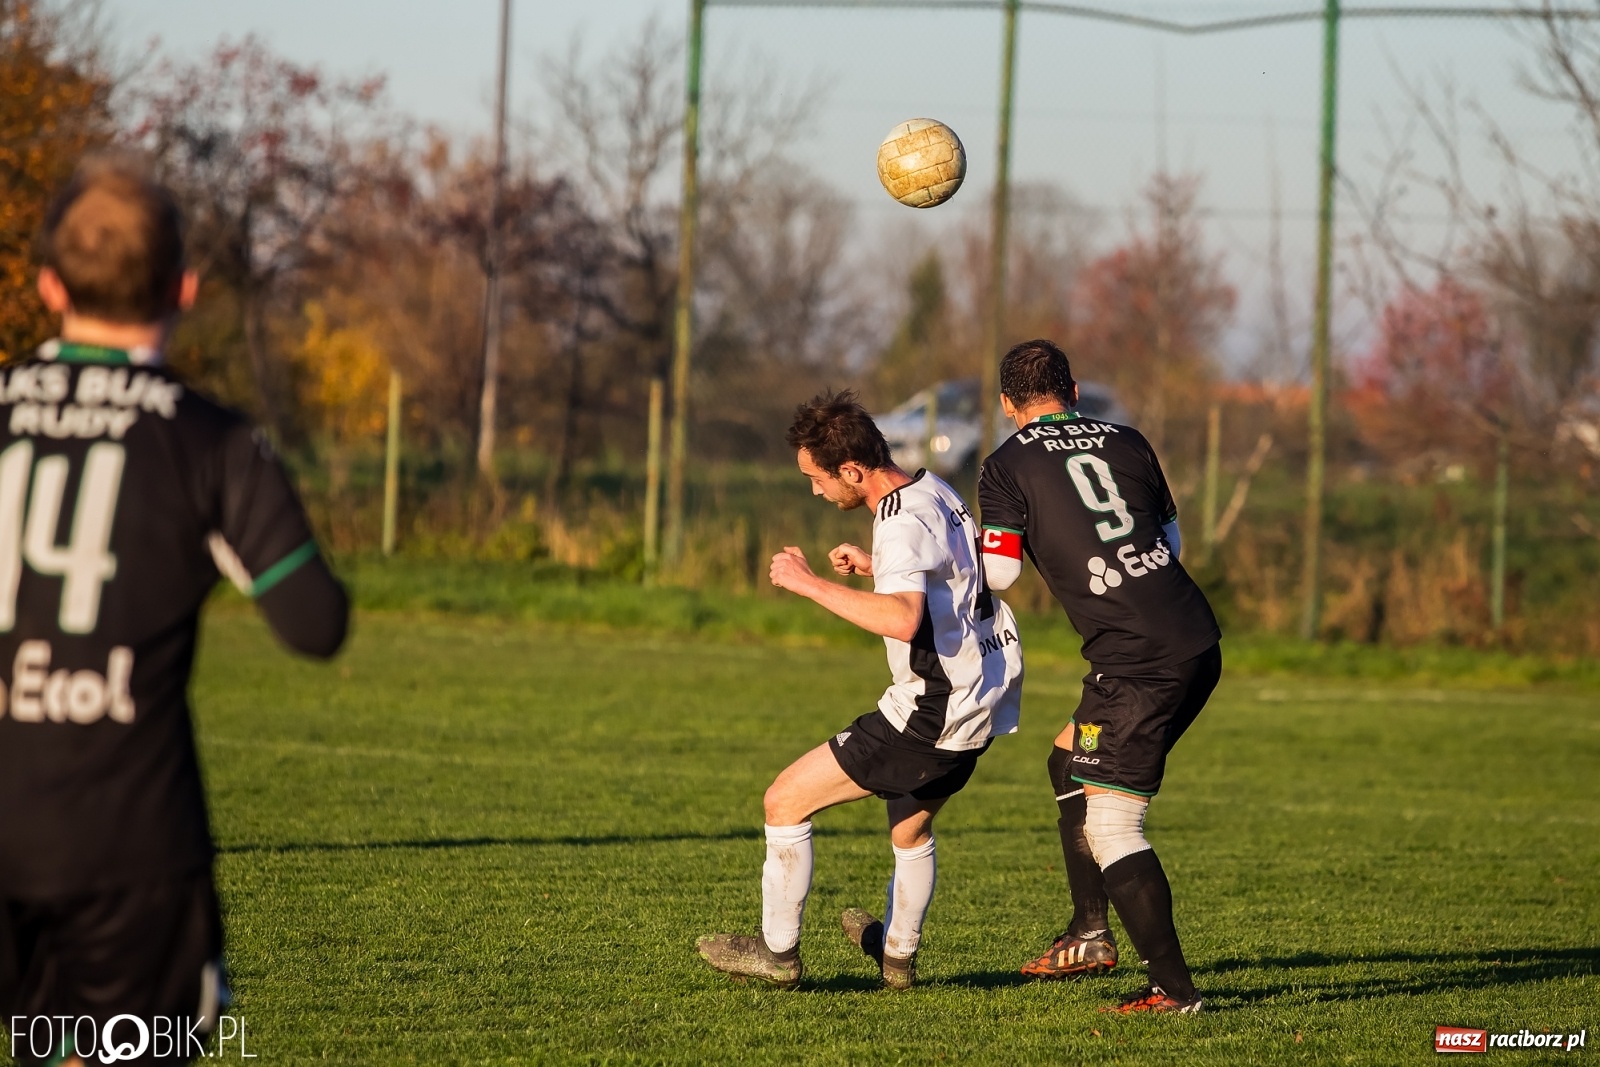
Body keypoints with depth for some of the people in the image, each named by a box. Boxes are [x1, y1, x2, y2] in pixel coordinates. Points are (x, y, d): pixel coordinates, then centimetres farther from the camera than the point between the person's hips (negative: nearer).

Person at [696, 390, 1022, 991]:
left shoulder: (902, 523, -22)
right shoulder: (933, 491, 7)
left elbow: (903, 619, -39)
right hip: (981, 701, 10)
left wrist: (811, 583, -32)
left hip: (931, 715, -10)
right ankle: (897, 954, 49)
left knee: (786, 801, -2)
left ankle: (777, 953, 8)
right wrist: (874, 568, 14)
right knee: (911, 830, 33)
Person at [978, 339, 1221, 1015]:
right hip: (1198, 641, 7)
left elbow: (997, 573, -6)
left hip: (1138, 664, -7)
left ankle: (1172, 986, -7)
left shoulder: (1007, 468, 0)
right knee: (1070, 763, 24)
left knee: (1109, 826, -3)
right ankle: (1088, 934, 25)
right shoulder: (1126, 443, 15)